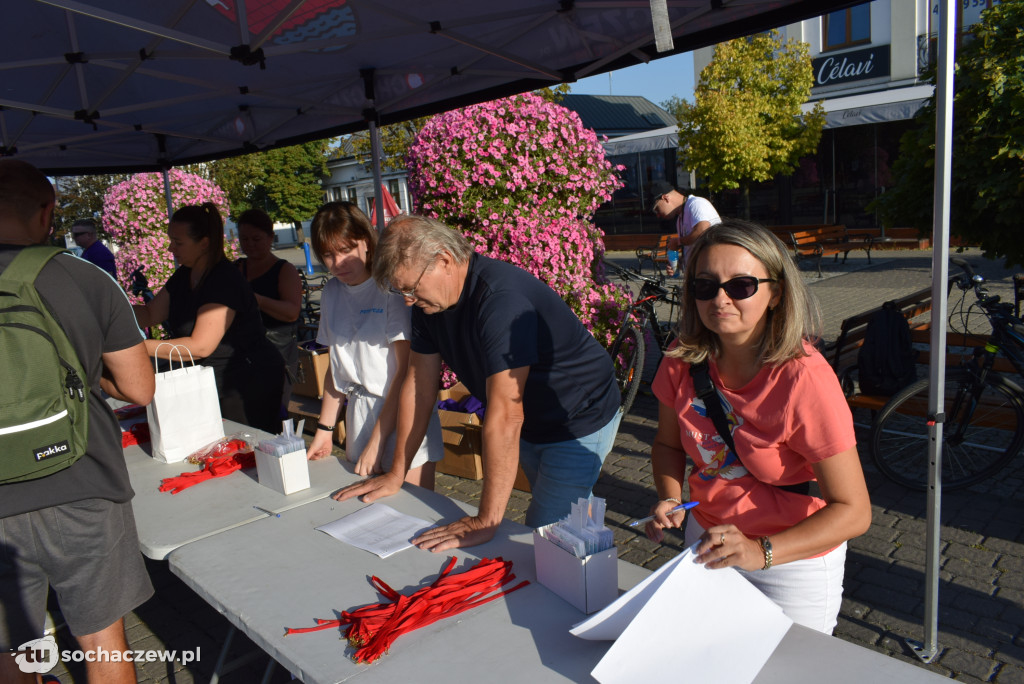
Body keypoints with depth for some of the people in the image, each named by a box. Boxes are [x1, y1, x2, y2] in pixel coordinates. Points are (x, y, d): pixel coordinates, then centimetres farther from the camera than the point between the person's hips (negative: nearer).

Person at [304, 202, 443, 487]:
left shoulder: (391, 287, -13)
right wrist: (324, 429, 13)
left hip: (404, 410, -6)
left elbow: (407, 370, -14)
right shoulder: (332, 292, 9)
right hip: (359, 413, 6)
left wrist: (376, 442, -13)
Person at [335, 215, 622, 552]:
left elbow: (505, 416, -36)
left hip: (580, 423, -8)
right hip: (530, 426, 8)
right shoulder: (429, 300, -6)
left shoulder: (502, 299, -34)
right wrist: (396, 474, 3)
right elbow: (419, 385, 0)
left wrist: (486, 521, -33)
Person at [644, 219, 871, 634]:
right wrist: (669, 500, -15)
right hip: (706, 542, 5)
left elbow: (853, 510, -24)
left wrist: (760, 551, -35)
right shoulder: (684, 359, -13)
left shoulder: (804, 378, -28)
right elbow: (668, 444, 4)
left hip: (795, 557, -4)